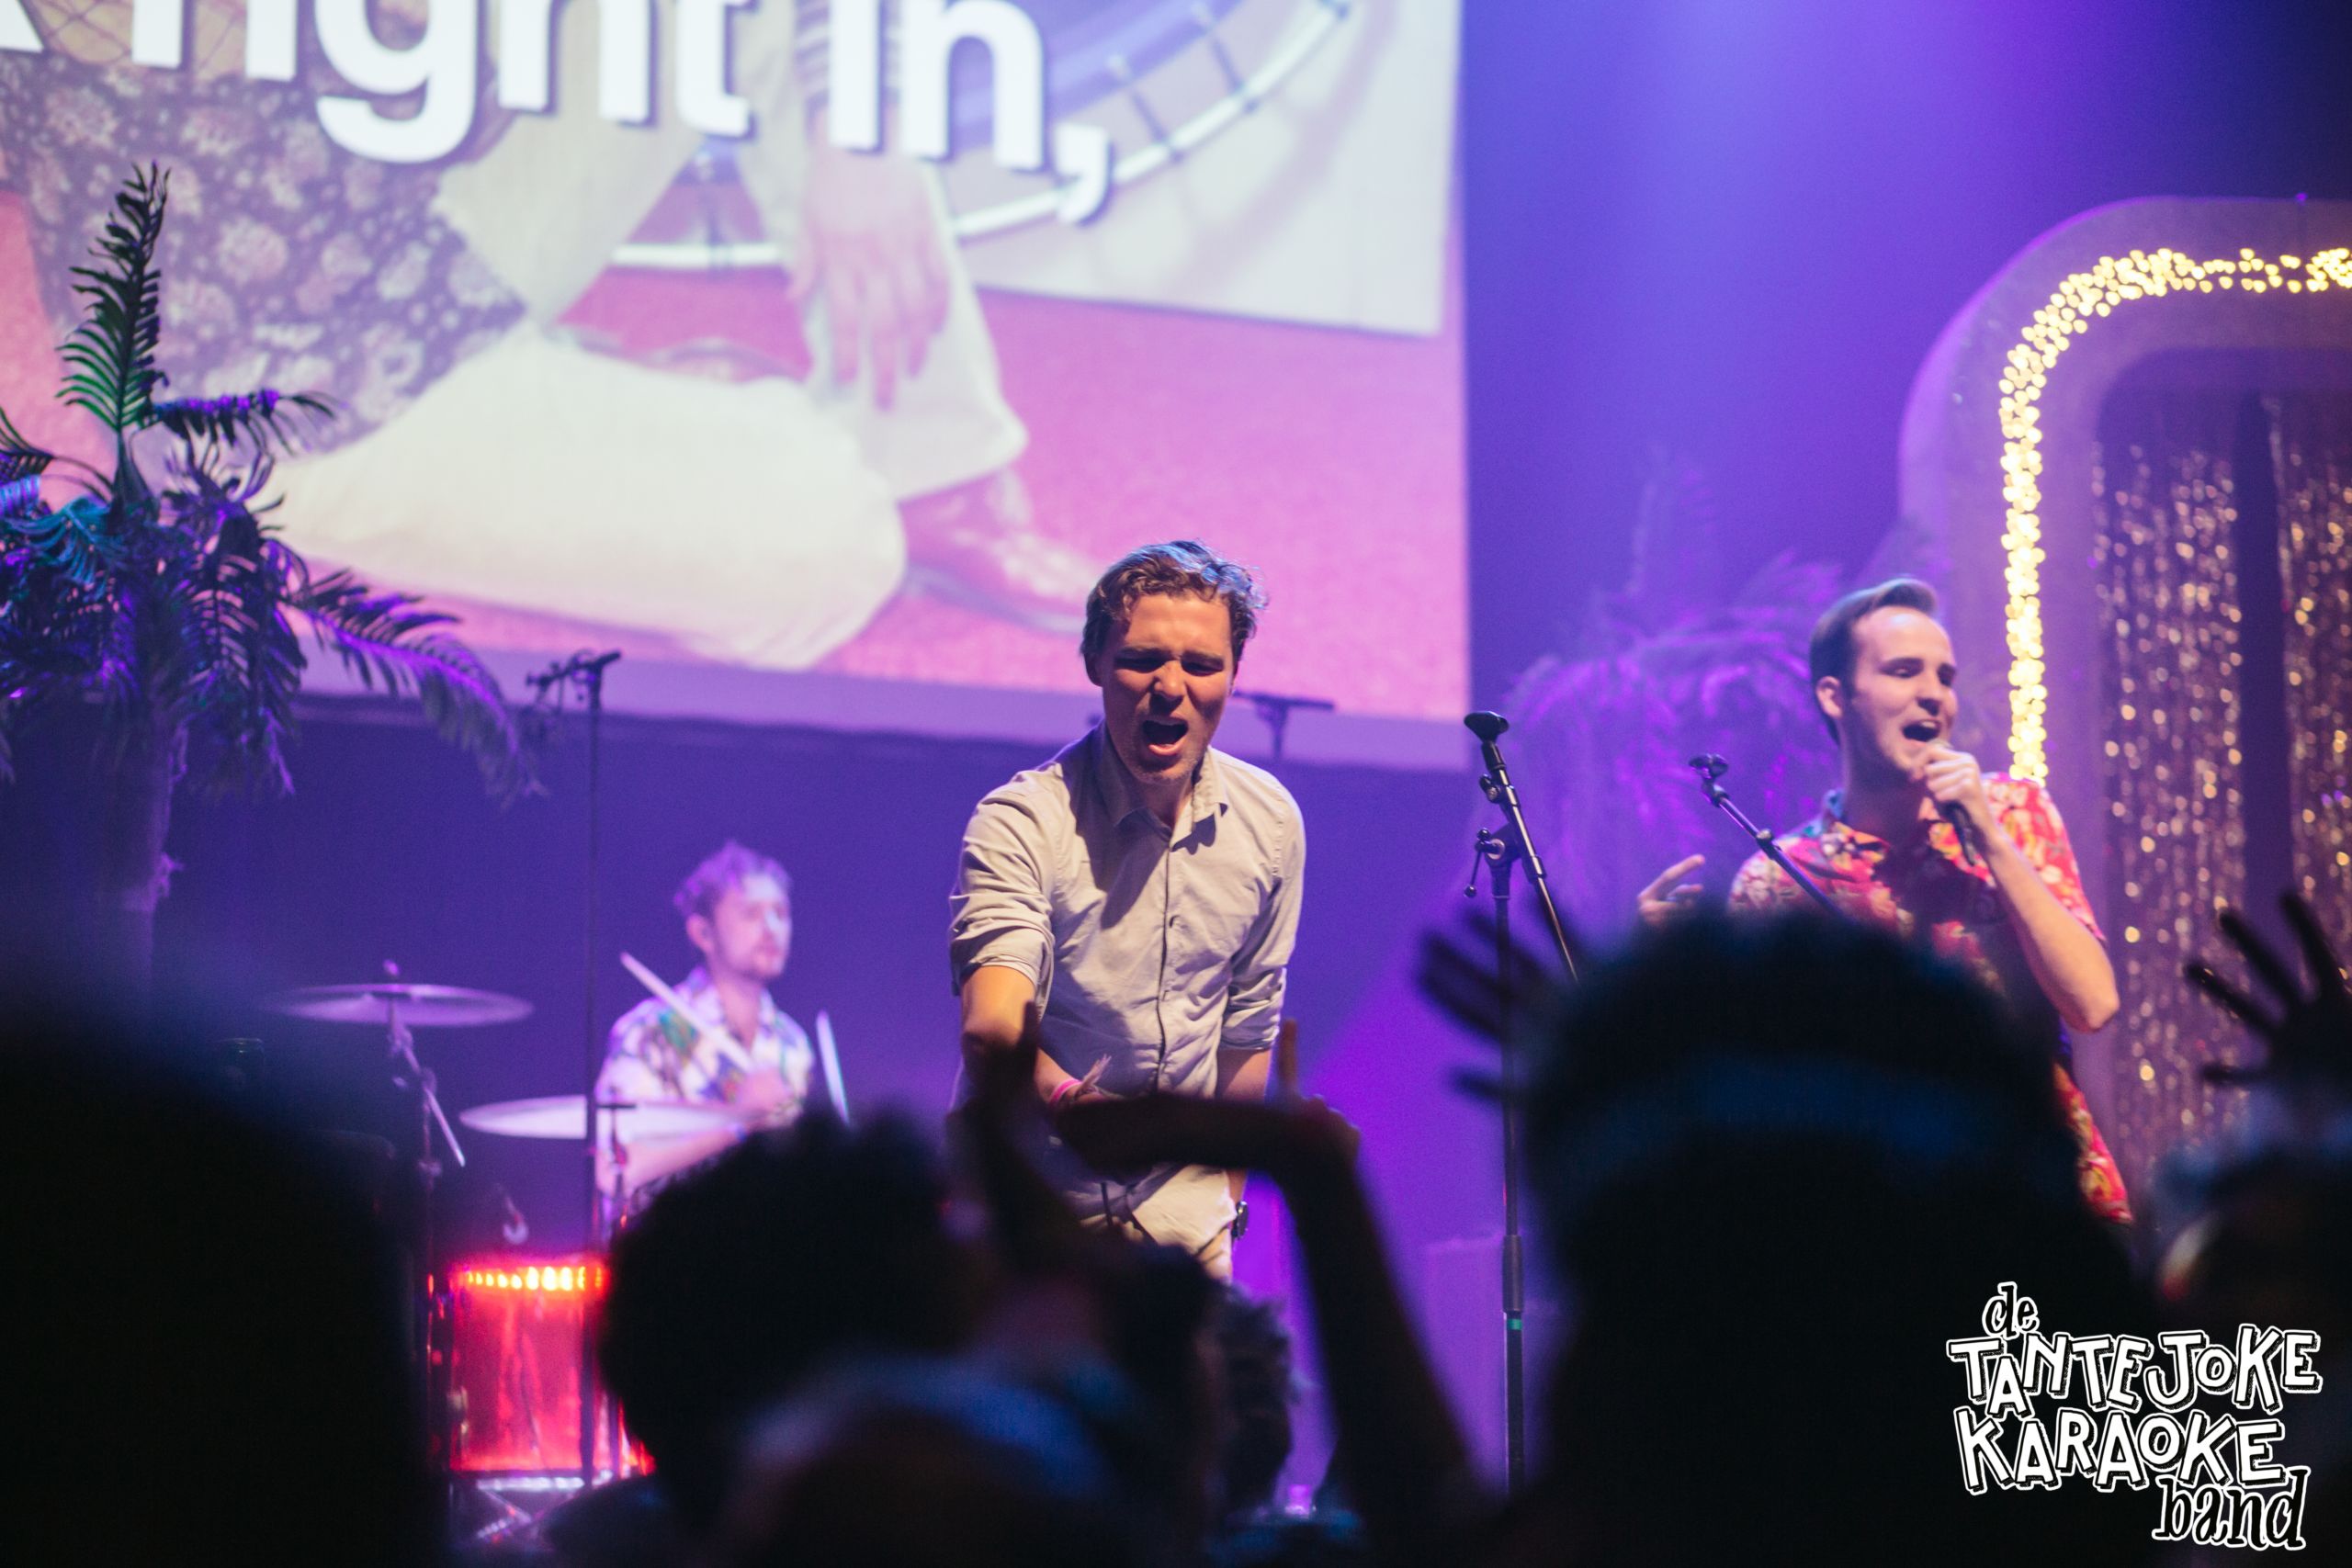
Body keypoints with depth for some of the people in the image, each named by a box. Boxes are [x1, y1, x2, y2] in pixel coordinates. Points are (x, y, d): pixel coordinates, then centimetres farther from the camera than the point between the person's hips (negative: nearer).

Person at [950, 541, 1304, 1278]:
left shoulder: (1270, 823, -2)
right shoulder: (1021, 821, -19)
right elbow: (991, 1025, -36)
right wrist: (1070, 1101, -56)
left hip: (1183, 1212, 4)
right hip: (1033, 1203, -4)